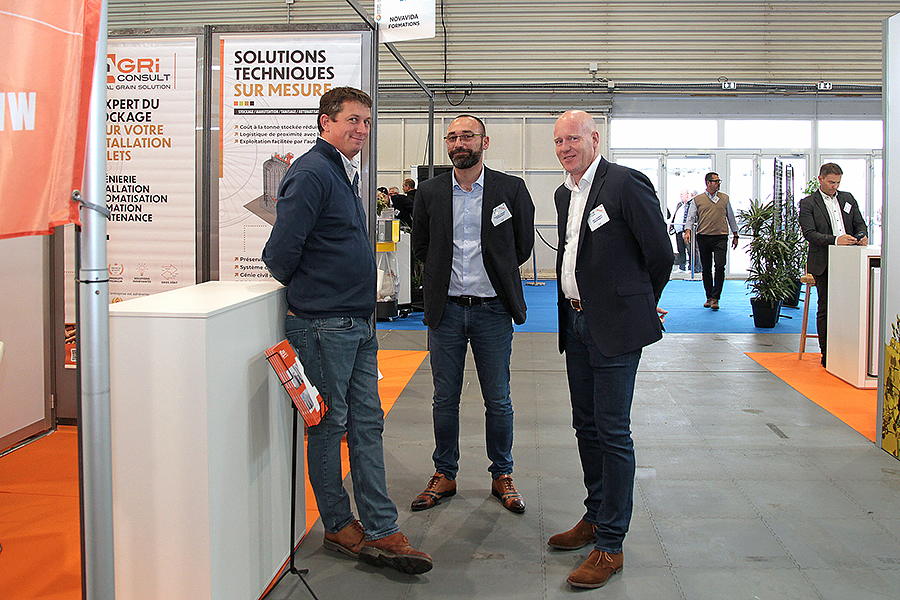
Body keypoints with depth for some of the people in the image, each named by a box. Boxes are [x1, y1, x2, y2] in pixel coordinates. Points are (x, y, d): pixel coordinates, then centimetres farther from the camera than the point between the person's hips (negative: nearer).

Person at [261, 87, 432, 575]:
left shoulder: (346, 173, 17)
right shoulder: (311, 174, -13)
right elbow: (280, 252, -18)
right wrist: (303, 289, -1)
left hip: (358, 323, 9)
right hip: (324, 326, -9)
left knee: (367, 424, 8)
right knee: (329, 425, 4)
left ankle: (380, 531, 12)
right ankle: (339, 526, 18)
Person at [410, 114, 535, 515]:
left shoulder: (511, 189, -1)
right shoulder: (430, 192, 5)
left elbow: (523, 245, 7)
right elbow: (421, 245, 15)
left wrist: (496, 271, 9)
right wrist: (446, 272, 10)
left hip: (492, 311, -1)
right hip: (445, 309, 2)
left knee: (498, 401, 6)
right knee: (445, 399, 9)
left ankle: (502, 476, 21)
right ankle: (444, 475, 23)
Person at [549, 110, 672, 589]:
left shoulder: (626, 183, -12)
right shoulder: (564, 194, 14)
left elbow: (660, 253, -9)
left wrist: (643, 305, 3)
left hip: (615, 327, -8)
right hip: (577, 324, 8)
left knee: (612, 432, -5)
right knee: (587, 426, 16)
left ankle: (610, 544, 3)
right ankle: (595, 517, 31)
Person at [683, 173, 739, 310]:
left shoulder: (725, 198, 12)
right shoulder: (698, 200, 8)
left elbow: (731, 217, 19)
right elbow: (691, 217, 6)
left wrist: (735, 235, 19)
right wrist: (688, 231, -11)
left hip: (721, 238, 0)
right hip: (703, 237, 0)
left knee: (720, 266, -12)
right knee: (706, 269, 5)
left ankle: (715, 298, -8)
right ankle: (709, 297, 17)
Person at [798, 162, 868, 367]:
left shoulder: (848, 198, 17)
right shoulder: (808, 203, 2)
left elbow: (860, 224, 18)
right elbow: (809, 233, -8)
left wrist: (862, 236, -5)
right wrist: (835, 240, -20)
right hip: (824, 264, -4)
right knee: (826, 308, -1)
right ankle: (827, 354, 6)